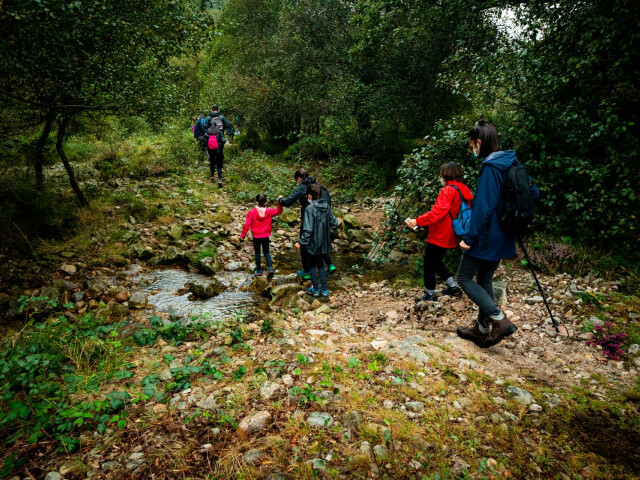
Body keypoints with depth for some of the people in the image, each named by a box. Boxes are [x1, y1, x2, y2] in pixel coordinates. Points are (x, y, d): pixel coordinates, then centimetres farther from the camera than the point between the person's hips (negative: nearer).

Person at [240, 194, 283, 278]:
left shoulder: (251, 213, -15)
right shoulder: (269, 211, -8)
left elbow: (247, 225, -13)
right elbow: (279, 211, 8)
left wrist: (243, 234, -1)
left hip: (256, 237, -2)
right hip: (266, 236, 2)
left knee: (257, 252, 15)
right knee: (266, 252, 16)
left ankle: (258, 271, 23)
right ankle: (270, 267, -5)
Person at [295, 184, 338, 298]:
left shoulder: (310, 209, -20)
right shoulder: (326, 206, -1)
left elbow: (308, 229, -22)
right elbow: (333, 223, 7)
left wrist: (301, 242, -14)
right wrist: (335, 225, 31)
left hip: (314, 243, -6)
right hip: (324, 242, 6)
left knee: (312, 265, 13)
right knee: (320, 264, 19)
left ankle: (315, 289, 21)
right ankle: (324, 289, 21)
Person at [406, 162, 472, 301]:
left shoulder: (448, 191, -19)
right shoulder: (463, 190, 8)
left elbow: (436, 213, -28)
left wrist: (417, 221, -27)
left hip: (439, 236, -9)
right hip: (449, 236, 9)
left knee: (429, 263, 5)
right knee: (437, 261, 24)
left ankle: (430, 293, 15)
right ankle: (453, 287, 29)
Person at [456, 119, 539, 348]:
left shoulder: (490, 168, -19)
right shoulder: (511, 163, 8)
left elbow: (483, 207, -24)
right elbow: (534, 193, 14)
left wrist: (468, 237, -19)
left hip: (486, 236, -9)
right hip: (502, 237, 9)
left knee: (464, 278, 4)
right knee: (485, 280, 18)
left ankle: (500, 320, -1)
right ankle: (482, 329, 28)